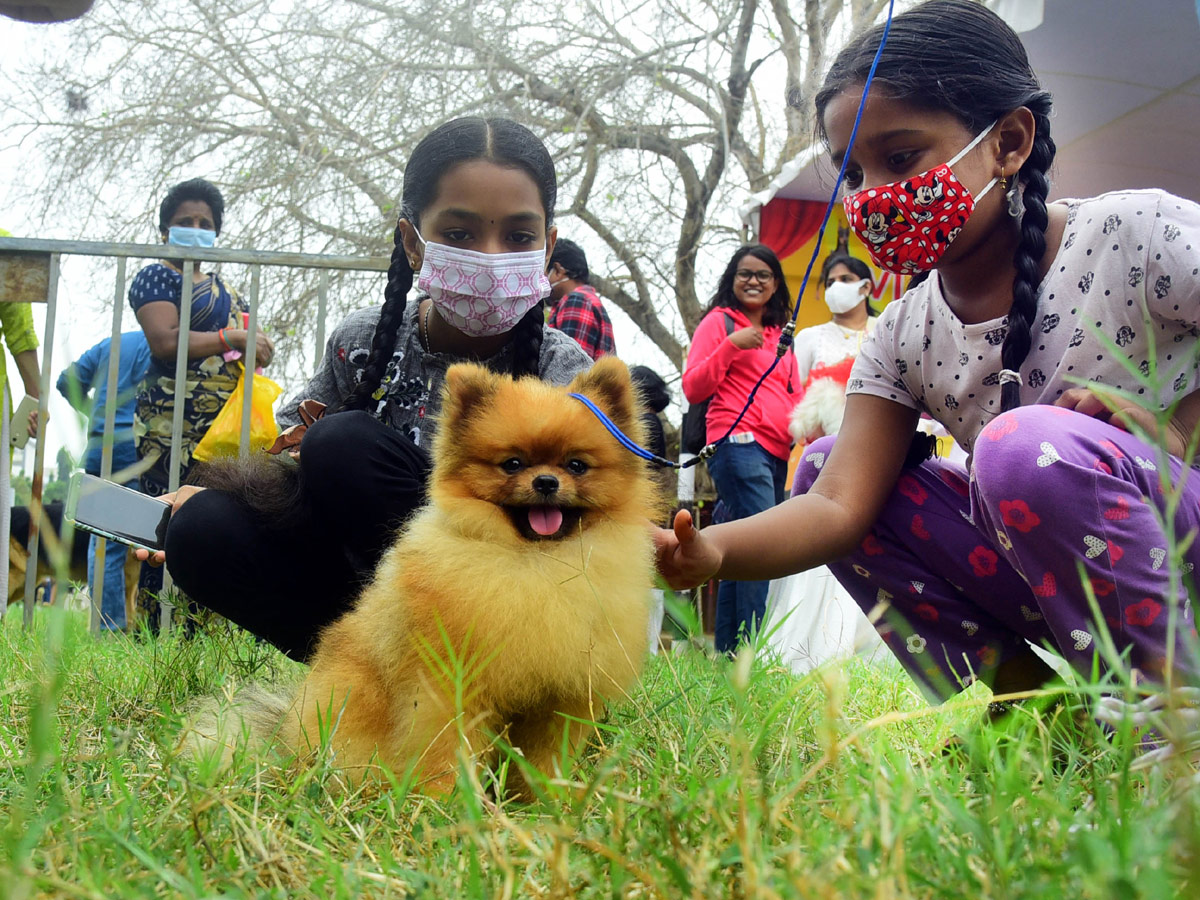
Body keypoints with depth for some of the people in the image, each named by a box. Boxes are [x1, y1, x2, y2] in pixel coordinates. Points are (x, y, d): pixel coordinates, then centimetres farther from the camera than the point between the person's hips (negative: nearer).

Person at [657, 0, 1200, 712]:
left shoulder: (1136, 234, -12)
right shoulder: (902, 338, 1)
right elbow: (838, 504, -12)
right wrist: (713, 550, -31)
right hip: (1055, 570, 6)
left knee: (1028, 444, -34)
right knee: (825, 463, -2)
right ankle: (1022, 695, -7)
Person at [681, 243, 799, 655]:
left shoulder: (778, 334, 26)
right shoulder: (719, 322, 6)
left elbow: (793, 396, 30)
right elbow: (693, 388, -2)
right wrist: (731, 345, -13)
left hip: (775, 453, 7)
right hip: (738, 446, -7)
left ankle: (727, 652, 5)